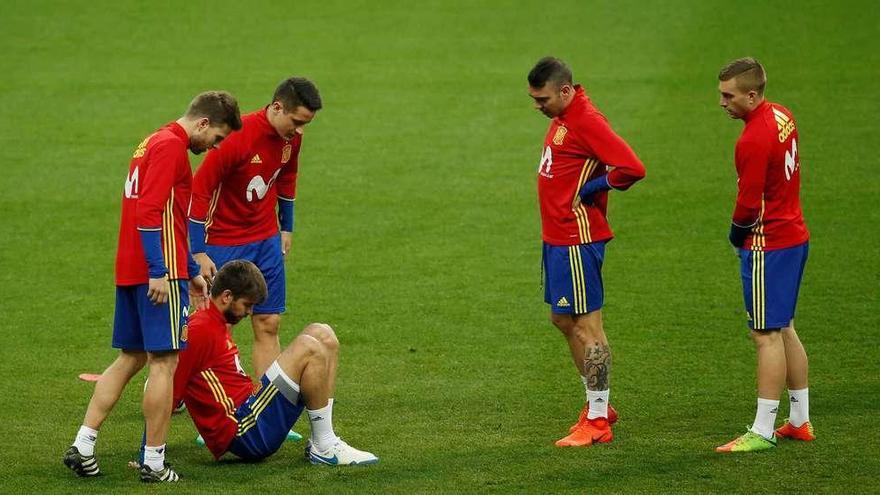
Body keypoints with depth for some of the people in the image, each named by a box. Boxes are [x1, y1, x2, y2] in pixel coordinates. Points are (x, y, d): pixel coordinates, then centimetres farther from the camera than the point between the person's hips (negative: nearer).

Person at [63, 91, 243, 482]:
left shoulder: (156, 142, 21)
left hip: (130, 271, 10)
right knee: (164, 362, -4)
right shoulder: (171, 145, -11)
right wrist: (159, 271, -23)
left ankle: (82, 446, 10)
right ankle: (154, 464, -2)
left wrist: (192, 272, 28)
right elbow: (150, 212, -21)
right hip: (160, 273, -10)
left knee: (130, 359, 14)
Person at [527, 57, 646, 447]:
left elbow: (632, 168, -26)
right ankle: (598, 406, 27)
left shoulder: (587, 121, -18)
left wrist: (589, 189, -15)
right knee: (563, 320, 16)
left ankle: (597, 422, 2)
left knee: (586, 325, -4)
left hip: (577, 240, -10)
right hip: (556, 236, 10)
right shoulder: (562, 118, 12)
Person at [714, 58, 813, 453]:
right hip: (794, 236, 10)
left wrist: (736, 235, 0)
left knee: (767, 334, -6)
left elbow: (748, 204, -21)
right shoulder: (782, 116, 6)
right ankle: (800, 421, 24)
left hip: (767, 246, -10)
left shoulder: (753, 141, -23)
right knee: (784, 329, 17)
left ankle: (763, 431, -4)